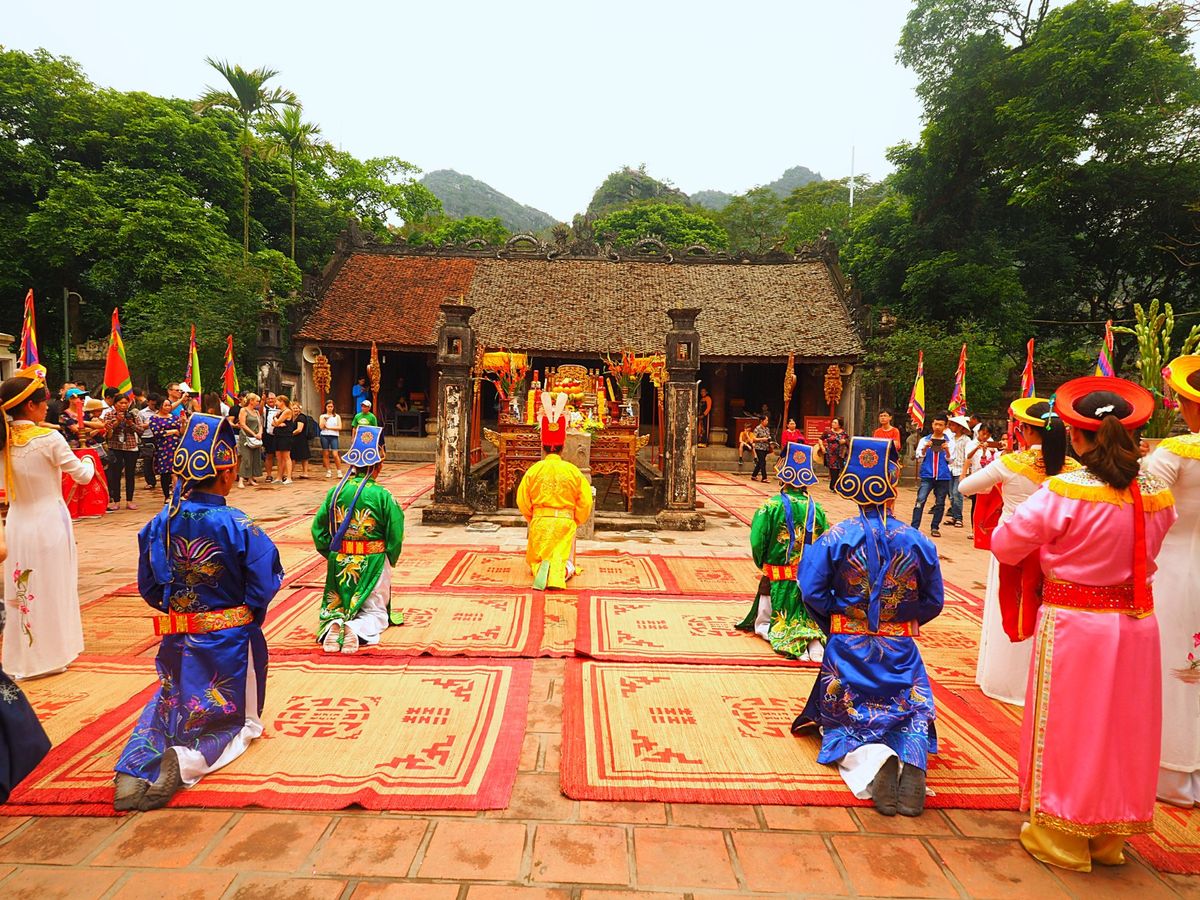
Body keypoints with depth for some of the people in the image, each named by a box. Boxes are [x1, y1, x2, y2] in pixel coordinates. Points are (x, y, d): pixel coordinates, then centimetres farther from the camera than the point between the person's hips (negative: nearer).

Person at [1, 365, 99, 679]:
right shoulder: (49, 438, -15)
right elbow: (83, 476, -5)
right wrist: (88, 460, 14)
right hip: (48, 523, -5)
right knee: (51, 590, 8)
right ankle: (49, 654, 19)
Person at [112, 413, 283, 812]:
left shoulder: (160, 523, -6)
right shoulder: (238, 527, -21)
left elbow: (148, 588, 5)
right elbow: (264, 591, -16)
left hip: (177, 641, 4)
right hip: (229, 643, -4)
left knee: (167, 707, 27)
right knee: (238, 719, 15)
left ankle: (136, 765, -2)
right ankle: (189, 759, -16)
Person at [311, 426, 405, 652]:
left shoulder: (335, 492, -5)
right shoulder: (383, 496, -15)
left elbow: (318, 529, 0)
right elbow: (395, 536, -11)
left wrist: (333, 555, 13)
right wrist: (389, 561, 7)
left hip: (339, 562, 3)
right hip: (373, 563, -3)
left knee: (335, 607, 23)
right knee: (376, 613, 12)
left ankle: (335, 623, -12)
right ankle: (357, 630, -21)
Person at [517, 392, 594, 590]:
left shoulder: (534, 470, -2)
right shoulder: (573, 471, -1)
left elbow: (522, 501, 2)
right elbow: (586, 503, 1)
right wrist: (575, 522, 16)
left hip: (539, 522, 0)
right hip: (566, 522, 0)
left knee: (537, 558, 14)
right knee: (563, 556, 7)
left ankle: (542, 568, -23)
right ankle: (562, 569, -30)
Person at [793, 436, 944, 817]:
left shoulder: (836, 537, -12)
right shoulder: (918, 542, -5)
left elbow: (812, 591, -14)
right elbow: (933, 602, 3)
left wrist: (836, 618, 5)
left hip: (848, 647, -1)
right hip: (901, 650, 1)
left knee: (843, 724, 11)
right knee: (912, 717, 17)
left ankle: (872, 759, -22)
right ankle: (913, 758, -18)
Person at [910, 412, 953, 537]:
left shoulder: (949, 442, 6)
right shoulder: (924, 440, 8)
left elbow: (950, 460, 4)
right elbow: (919, 457, 6)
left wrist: (947, 450, -14)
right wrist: (925, 447, -12)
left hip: (943, 476, 1)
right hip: (927, 475, -1)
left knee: (940, 503, 7)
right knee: (920, 500, -13)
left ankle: (935, 527, 19)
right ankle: (914, 527, -14)